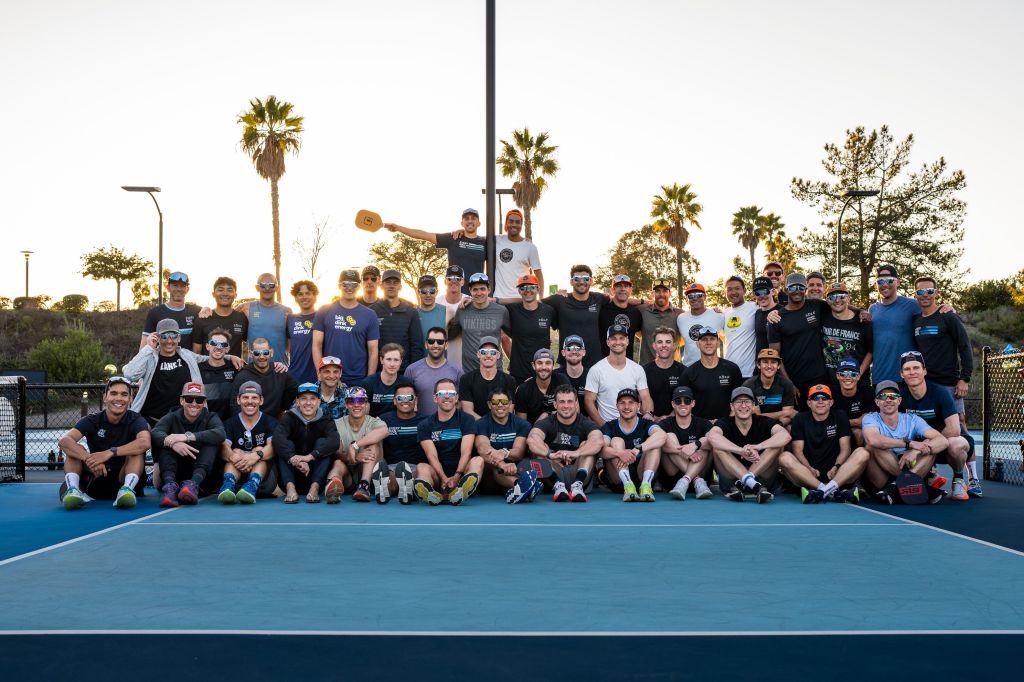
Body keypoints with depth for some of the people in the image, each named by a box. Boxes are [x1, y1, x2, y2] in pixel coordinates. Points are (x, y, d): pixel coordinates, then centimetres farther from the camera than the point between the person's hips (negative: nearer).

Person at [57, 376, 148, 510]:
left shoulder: (136, 420, -4)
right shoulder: (92, 420, -1)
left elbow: (145, 443, -29)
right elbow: (63, 441, -19)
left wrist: (110, 453, -38)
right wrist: (89, 459, -37)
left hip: (122, 479, -1)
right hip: (94, 481, 2)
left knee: (137, 449, -23)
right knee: (74, 449, -16)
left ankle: (127, 490, -44)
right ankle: (72, 490, -39)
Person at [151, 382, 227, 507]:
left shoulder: (210, 418, 5)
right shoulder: (172, 418, 7)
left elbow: (220, 434, -21)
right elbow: (155, 433, -17)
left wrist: (187, 436, -32)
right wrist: (172, 443, -39)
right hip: (175, 475, 1)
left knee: (212, 442, -21)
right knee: (164, 442, -19)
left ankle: (194, 483, -44)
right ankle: (170, 485, -42)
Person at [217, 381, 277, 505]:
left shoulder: (270, 422, 8)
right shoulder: (230, 424, 11)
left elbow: (273, 447, -12)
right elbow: (224, 448, -9)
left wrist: (256, 455, -35)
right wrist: (233, 456, -35)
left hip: (264, 475, -1)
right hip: (238, 478, 1)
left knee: (259, 450, -24)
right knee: (236, 452, -23)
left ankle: (252, 485, -53)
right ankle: (229, 484, -53)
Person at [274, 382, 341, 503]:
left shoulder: (326, 421, 1)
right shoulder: (288, 418, -1)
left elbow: (335, 441, -22)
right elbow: (278, 439, -23)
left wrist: (310, 456, -36)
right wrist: (295, 460, -40)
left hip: (315, 475, 0)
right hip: (292, 475, 0)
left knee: (322, 443, -18)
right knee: (286, 445, -20)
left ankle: (315, 488, -33)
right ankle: (290, 488, -39)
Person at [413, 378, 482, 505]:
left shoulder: (467, 420, 7)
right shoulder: (425, 425, 9)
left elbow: (466, 453, -6)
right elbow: (432, 456, -5)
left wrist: (457, 476, -25)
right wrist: (444, 478, -24)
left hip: (460, 471, 0)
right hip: (438, 473, 0)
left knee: (478, 460, -28)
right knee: (422, 468, -29)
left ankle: (458, 494, -60)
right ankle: (433, 495, -65)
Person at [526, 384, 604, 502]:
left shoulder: (585, 424, -1)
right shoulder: (548, 423, -1)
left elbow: (599, 441, -26)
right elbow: (531, 439, -25)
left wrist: (576, 453, -44)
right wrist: (550, 454, -44)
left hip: (576, 473, 0)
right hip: (554, 474, 0)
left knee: (587, 445, -19)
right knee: (540, 447, -19)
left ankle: (578, 485, -39)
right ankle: (557, 485, -37)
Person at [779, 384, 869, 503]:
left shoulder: (840, 417, 11)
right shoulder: (800, 419, 9)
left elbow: (845, 448, 2)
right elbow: (797, 450, -1)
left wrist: (836, 467, -17)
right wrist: (809, 469, -20)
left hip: (835, 475, 1)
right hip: (807, 476, 0)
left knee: (862, 453, -23)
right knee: (785, 457, -29)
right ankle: (829, 491, -43)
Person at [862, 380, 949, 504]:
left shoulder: (912, 420, 6)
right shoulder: (871, 419, -1)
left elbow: (943, 441, -9)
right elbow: (873, 440, -27)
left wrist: (915, 451, -26)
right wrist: (910, 443, -26)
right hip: (880, 482, -2)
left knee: (930, 443, -13)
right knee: (873, 447, -27)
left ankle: (896, 487, -28)